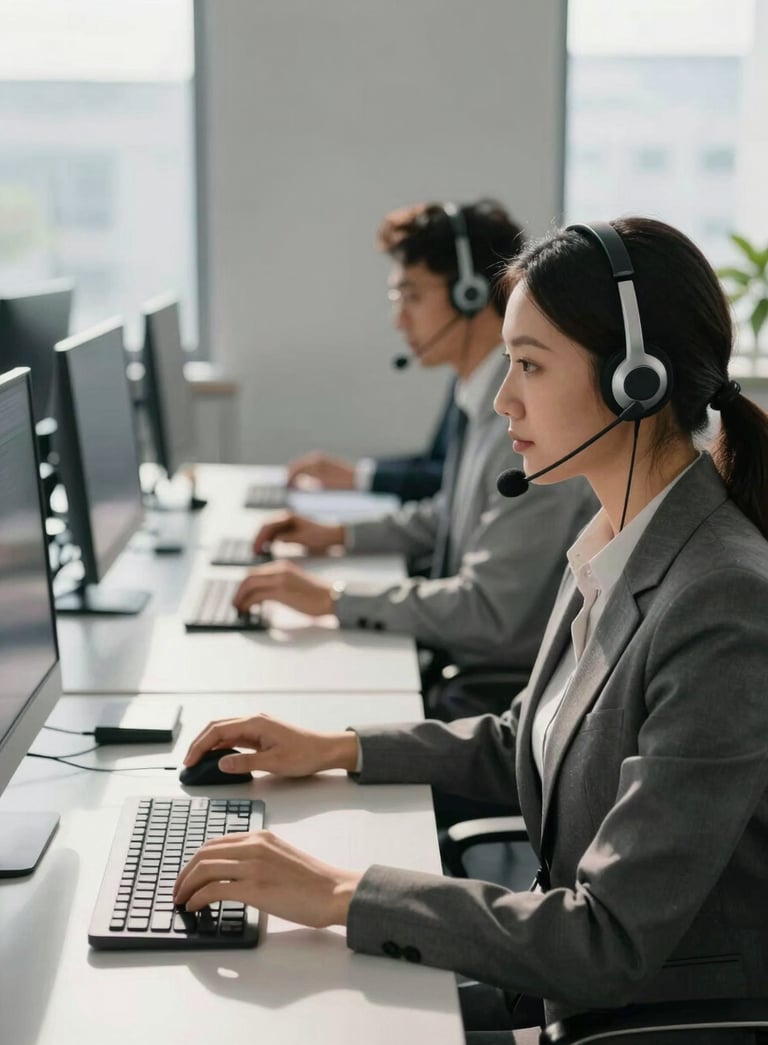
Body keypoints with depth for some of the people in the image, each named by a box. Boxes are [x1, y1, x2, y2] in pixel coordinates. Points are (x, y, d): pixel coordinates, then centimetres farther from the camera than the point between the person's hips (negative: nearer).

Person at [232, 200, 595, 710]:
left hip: (503, 699, -8)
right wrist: (340, 535, 15)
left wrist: (332, 597, -21)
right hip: (459, 667, 8)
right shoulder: (487, 404, 6)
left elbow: (489, 610, -25)